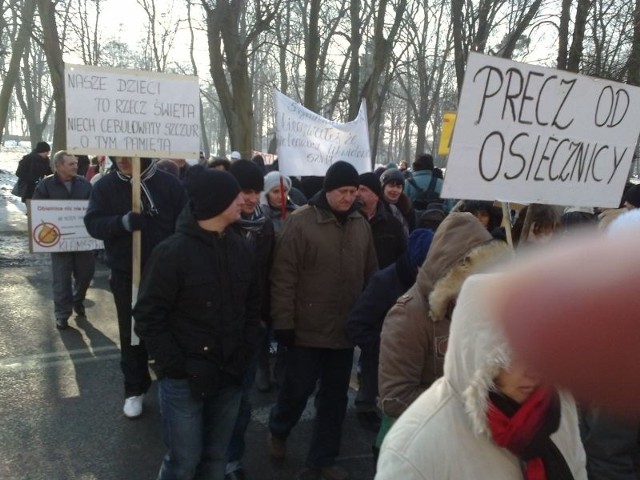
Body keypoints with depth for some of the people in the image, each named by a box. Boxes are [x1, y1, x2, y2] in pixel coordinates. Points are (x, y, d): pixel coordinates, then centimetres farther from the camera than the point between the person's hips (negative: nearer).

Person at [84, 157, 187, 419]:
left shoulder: (169, 183, -7)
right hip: (125, 274, 1)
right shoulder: (105, 186, -3)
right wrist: (123, 222, -30)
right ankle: (135, 389, 29)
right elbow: (93, 223, -10)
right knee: (131, 333, 13)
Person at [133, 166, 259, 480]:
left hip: (229, 377, 5)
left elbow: (252, 308, 10)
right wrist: (177, 367, -14)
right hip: (185, 381, -5)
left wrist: (243, 357, 1)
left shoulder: (242, 249, 3)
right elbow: (148, 318, -11)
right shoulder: (172, 252, -13)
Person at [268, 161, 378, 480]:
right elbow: (283, 276, -13)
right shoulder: (301, 221, -11)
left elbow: (371, 275, 11)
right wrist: (283, 322, -14)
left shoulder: (361, 225, 5)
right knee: (299, 388, 9)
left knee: (335, 397, 15)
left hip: (345, 330, 5)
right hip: (307, 329, -5)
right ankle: (278, 430, 41)